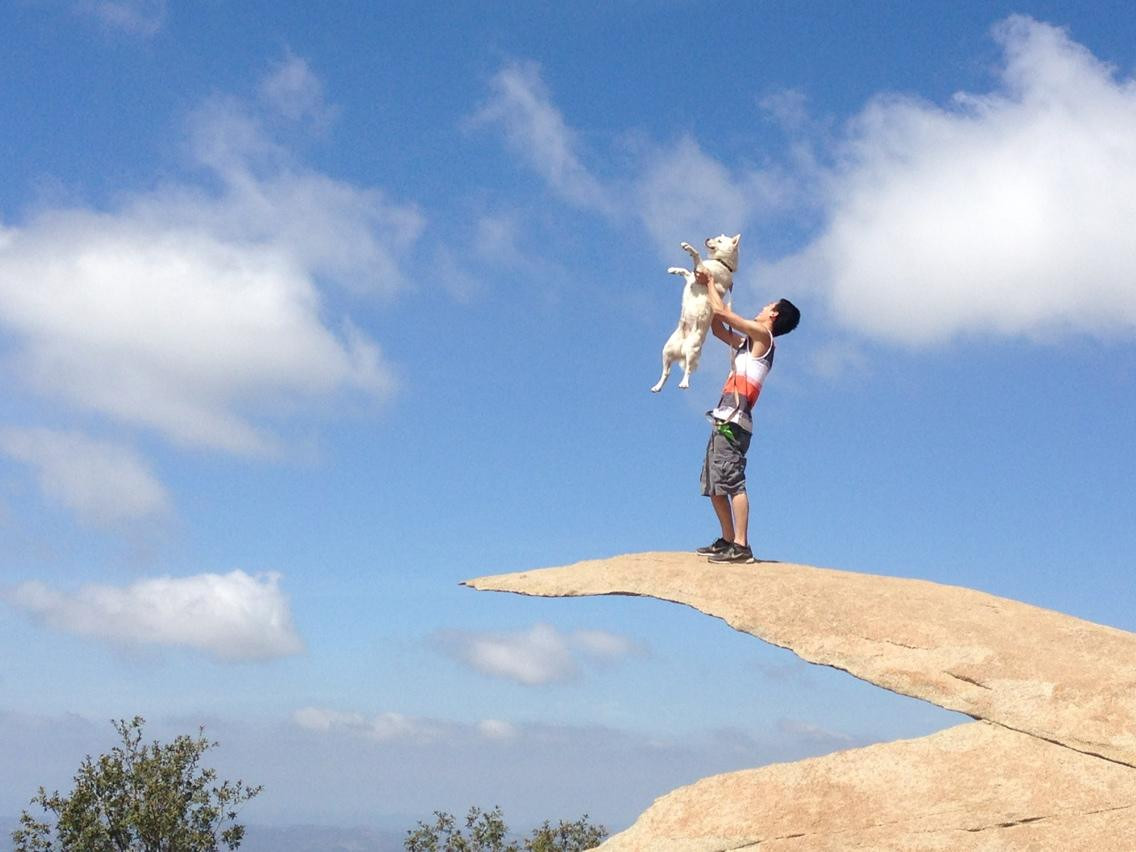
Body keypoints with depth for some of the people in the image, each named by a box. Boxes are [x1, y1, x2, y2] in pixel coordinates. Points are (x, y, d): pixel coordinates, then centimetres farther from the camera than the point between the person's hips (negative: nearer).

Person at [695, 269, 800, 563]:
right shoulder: (749, 342, 25)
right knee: (713, 486, 11)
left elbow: (722, 311, -4)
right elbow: (718, 329, 34)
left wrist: (709, 284, 12)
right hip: (724, 421, 10)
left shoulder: (762, 335, -1)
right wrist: (708, 287, 29)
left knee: (732, 482, -18)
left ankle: (740, 546, -23)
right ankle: (728, 542, 13)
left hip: (733, 420, -10)